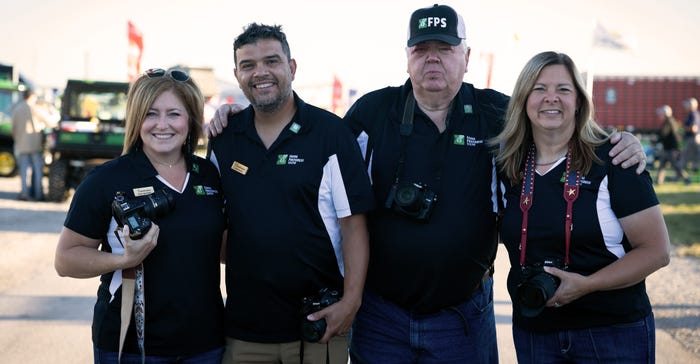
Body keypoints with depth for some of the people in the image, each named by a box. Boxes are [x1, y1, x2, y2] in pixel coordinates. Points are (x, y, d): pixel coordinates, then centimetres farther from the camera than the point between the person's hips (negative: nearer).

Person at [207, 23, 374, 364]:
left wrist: (351, 301, -14)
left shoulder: (329, 132, -7)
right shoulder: (224, 137, 5)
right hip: (243, 323, 3)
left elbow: (353, 223, -9)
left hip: (316, 323, -3)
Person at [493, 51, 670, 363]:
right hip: (532, 331, 4)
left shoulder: (610, 159, -10)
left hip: (613, 333, -4)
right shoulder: (509, 164, 2)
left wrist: (586, 284, -20)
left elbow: (656, 251, -11)